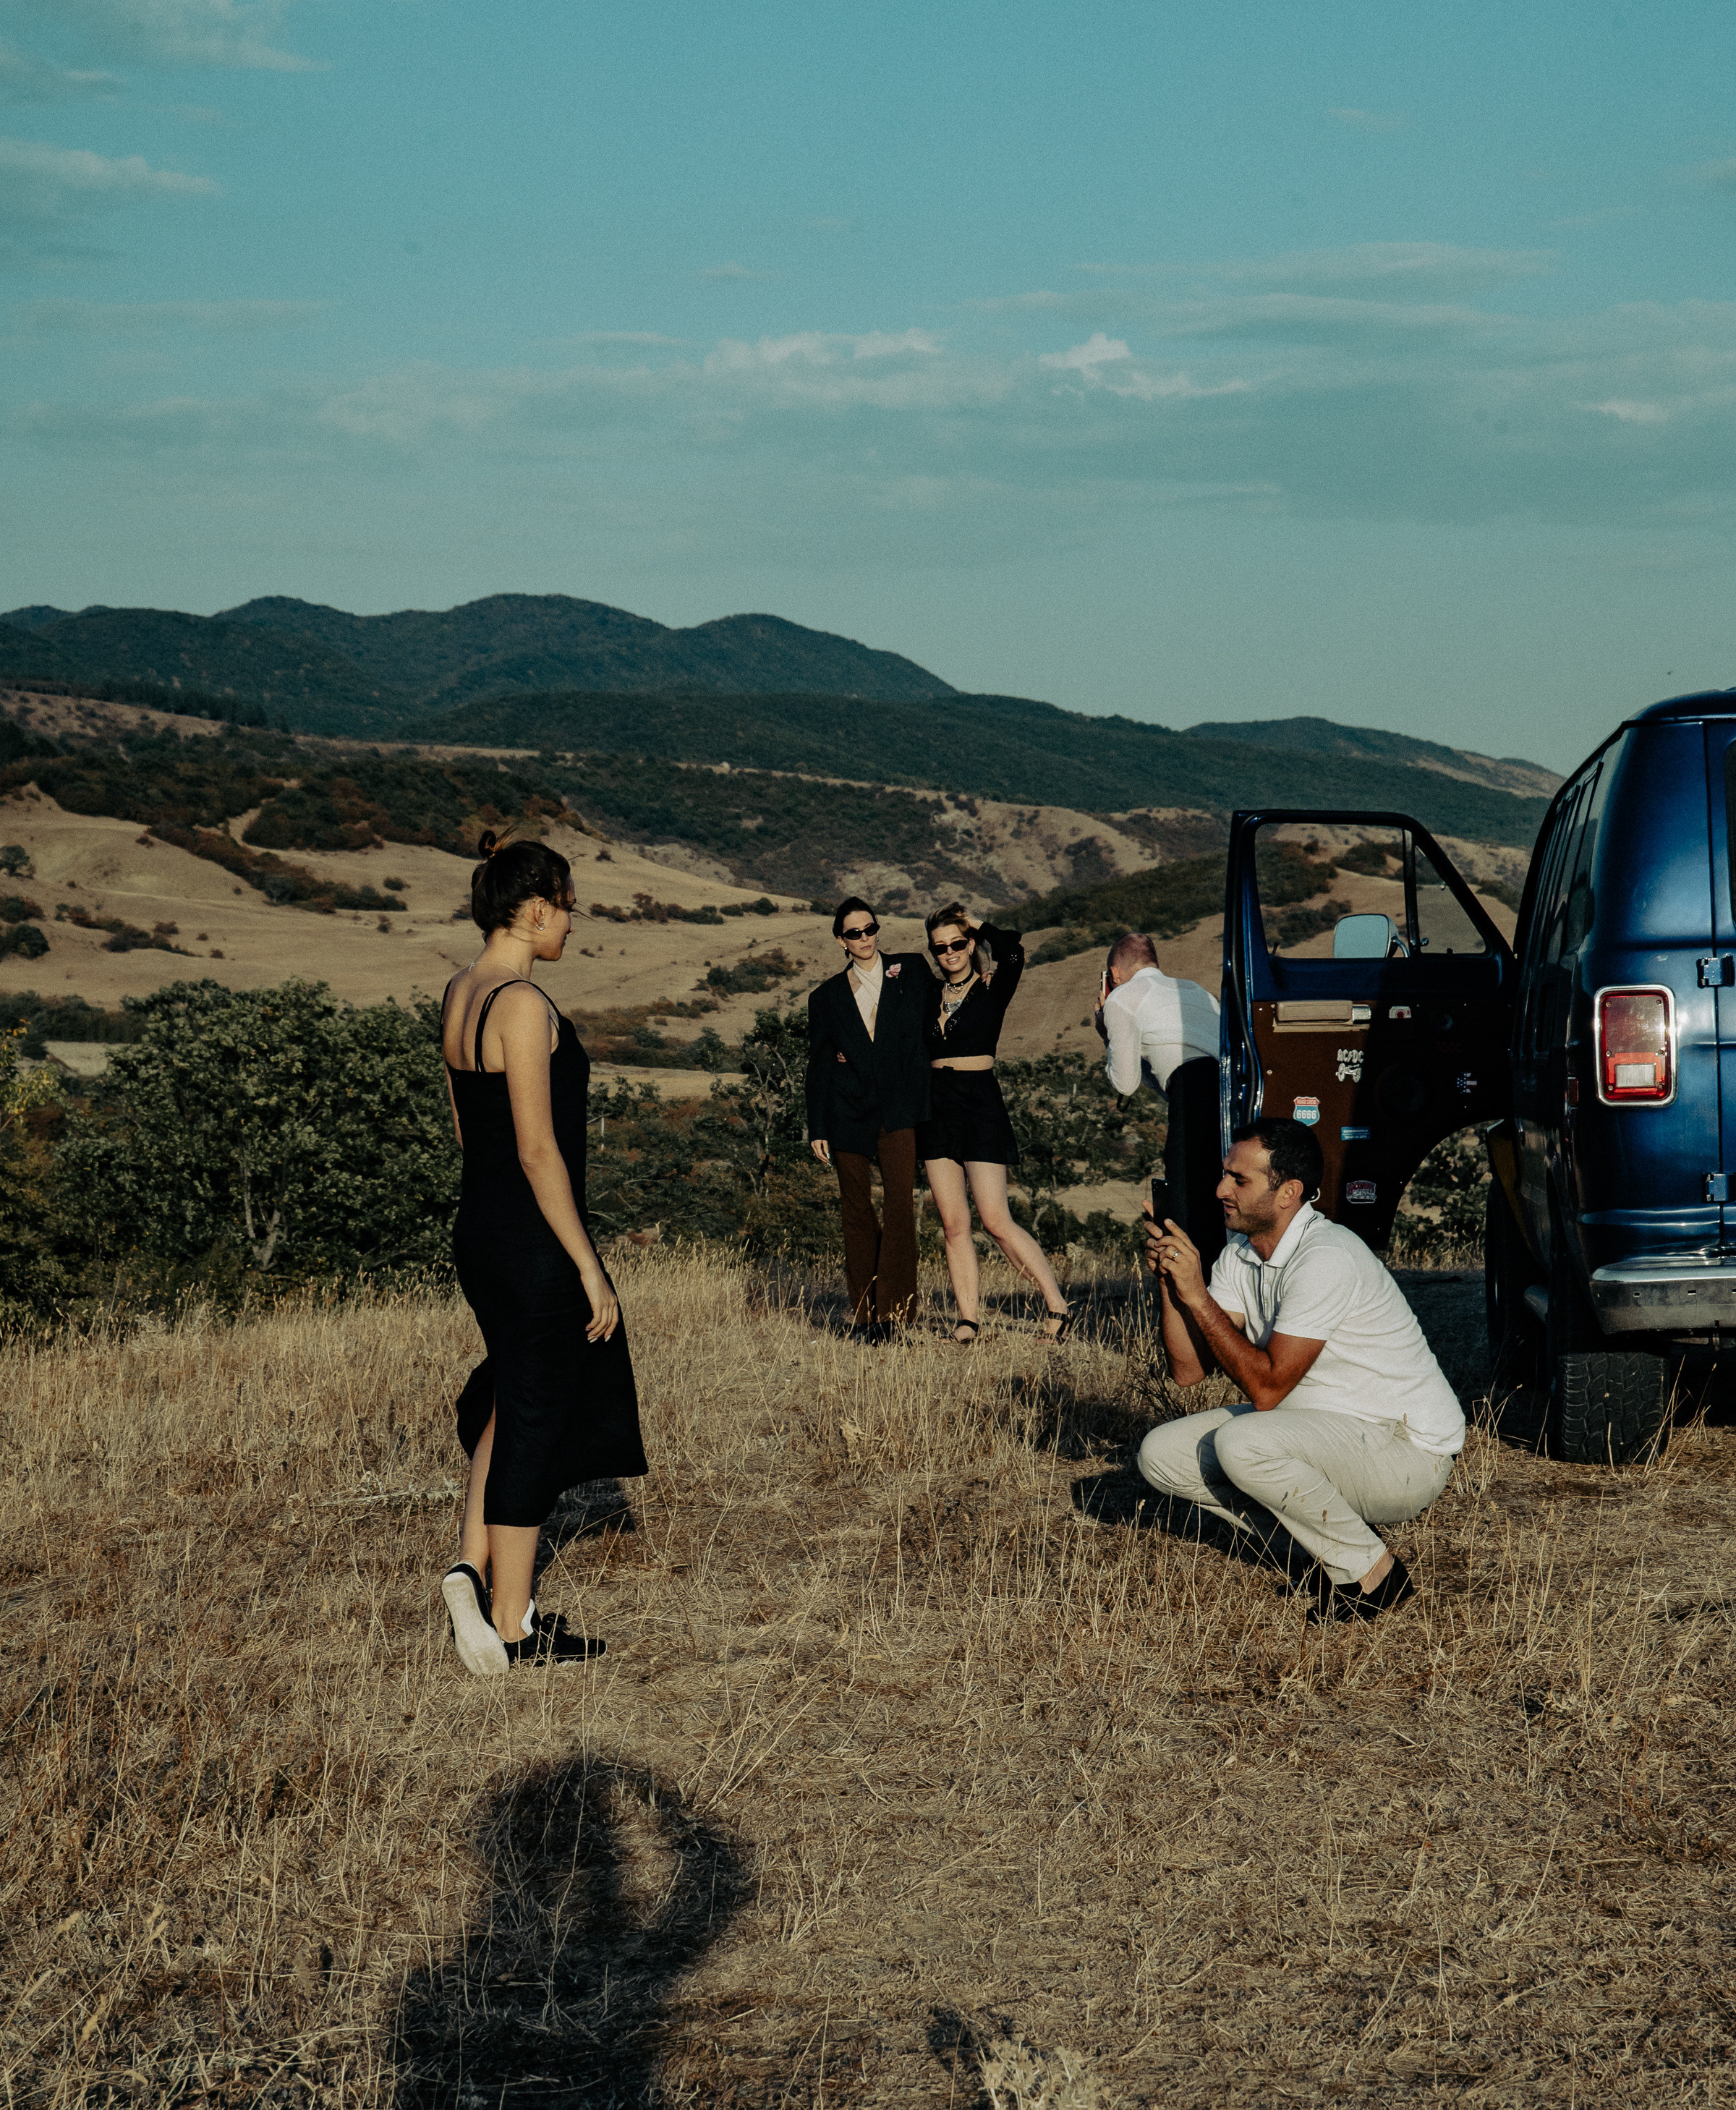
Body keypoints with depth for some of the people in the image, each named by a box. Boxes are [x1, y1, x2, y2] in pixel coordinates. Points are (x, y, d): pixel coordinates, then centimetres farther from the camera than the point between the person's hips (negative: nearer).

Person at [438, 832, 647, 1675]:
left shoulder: (458, 994, 9)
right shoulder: (522, 1004, -19)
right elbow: (538, 1151, -21)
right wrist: (588, 1268, -16)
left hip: (477, 1226, 9)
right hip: (536, 1238, -9)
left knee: (510, 1399, 24)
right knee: (535, 1421, 2)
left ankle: (473, 1565, 13)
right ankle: (512, 1625, 11)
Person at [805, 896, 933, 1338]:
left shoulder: (911, 970, 9)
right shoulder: (827, 998, 11)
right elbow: (818, 1066, 12)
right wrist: (817, 1129, 8)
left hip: (899, 1109, -1)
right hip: (849, 1115, 2)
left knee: (900, 1201, -15)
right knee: (857, 1212, 2)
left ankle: (892, 1309, -15)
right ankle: (863, 1314, 6)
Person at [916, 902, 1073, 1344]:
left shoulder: (992, 988, -2)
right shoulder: (929, 994, 12)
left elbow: (1013, 951, -22)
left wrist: (979, 926, -5)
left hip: (980, 1104, -5)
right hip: (937, 1108, 5)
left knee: (996, 1221, -11)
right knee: (954, 1224, 2)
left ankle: (1058, 1305, -3)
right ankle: (967, 1320, 3)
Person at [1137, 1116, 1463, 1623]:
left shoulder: (1326, 1258, -24)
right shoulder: (1242, 1253, 3)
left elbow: (1266, 1387, -27)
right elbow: (1189, 1369, -1)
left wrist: (1197, 1295, -24)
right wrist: (1170, 1283, -15)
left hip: (1409, 1453, -9)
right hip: (1325, 1432, 9)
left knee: (1241, 1443, -32)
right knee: (1161, 1452, -2)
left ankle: (1371, 1572, -10)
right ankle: (1334, 1547, 4)